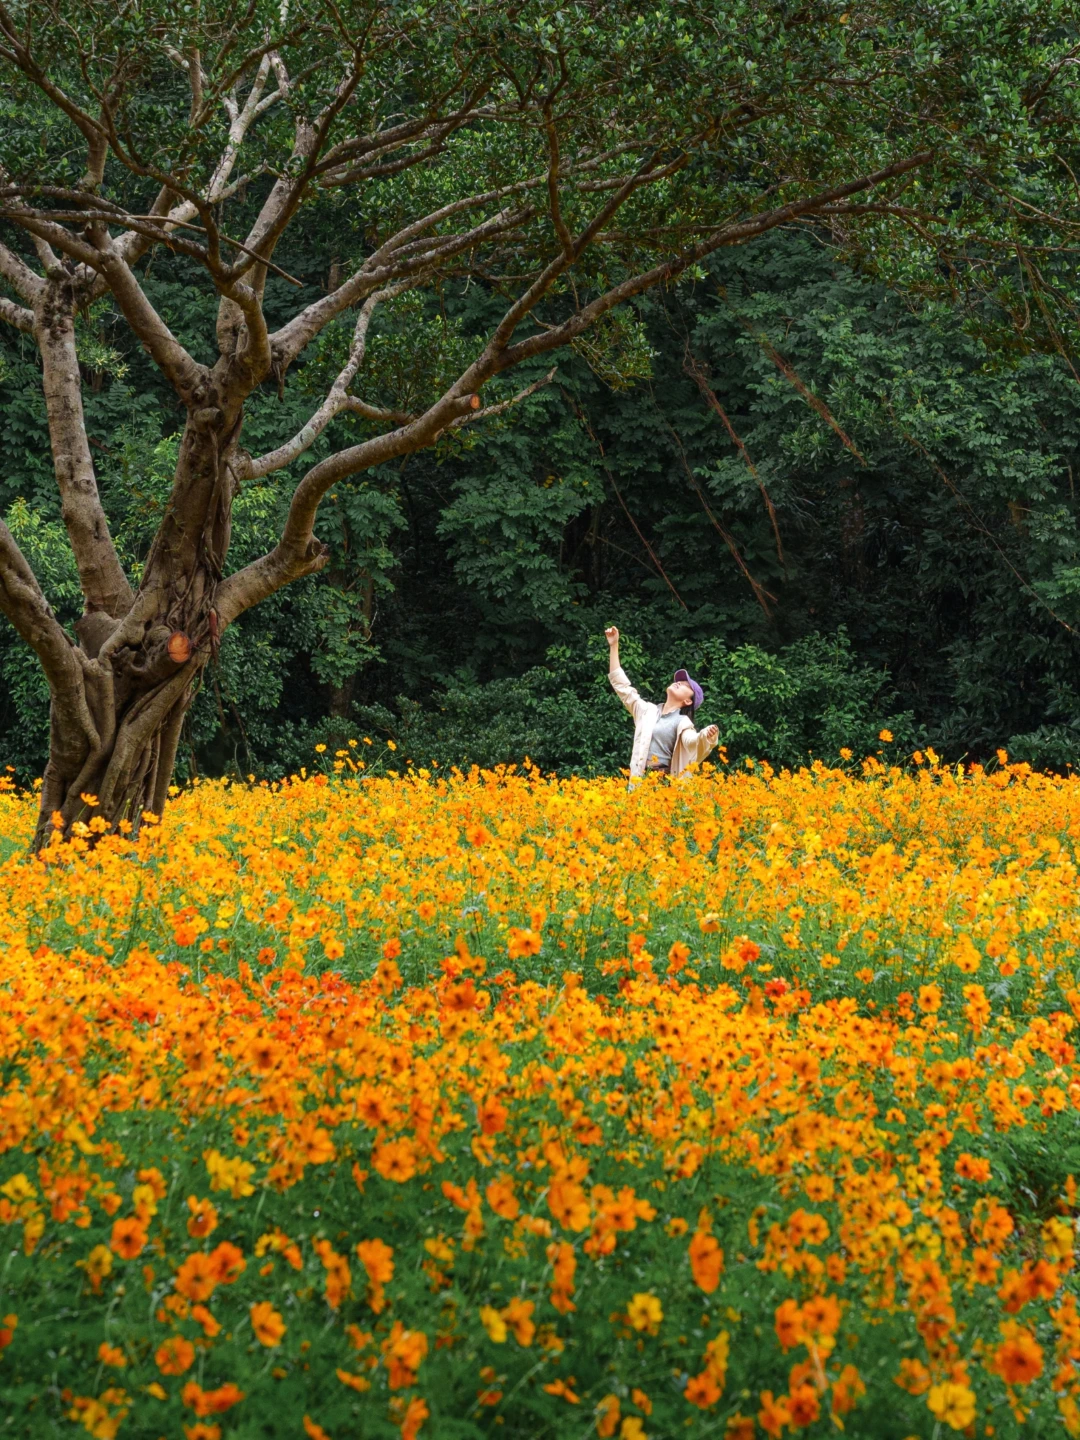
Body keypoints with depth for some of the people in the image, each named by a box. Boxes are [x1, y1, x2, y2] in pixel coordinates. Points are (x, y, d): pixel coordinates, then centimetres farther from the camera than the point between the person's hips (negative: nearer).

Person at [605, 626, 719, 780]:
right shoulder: (648, 711, 16)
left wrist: (706, 736, -42)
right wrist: (614, 646, 18)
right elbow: (621, 686, 19)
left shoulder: (682, 722, 3)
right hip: (639, 778, 4)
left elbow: (691, 741, -18)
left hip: (664, 780, -4)